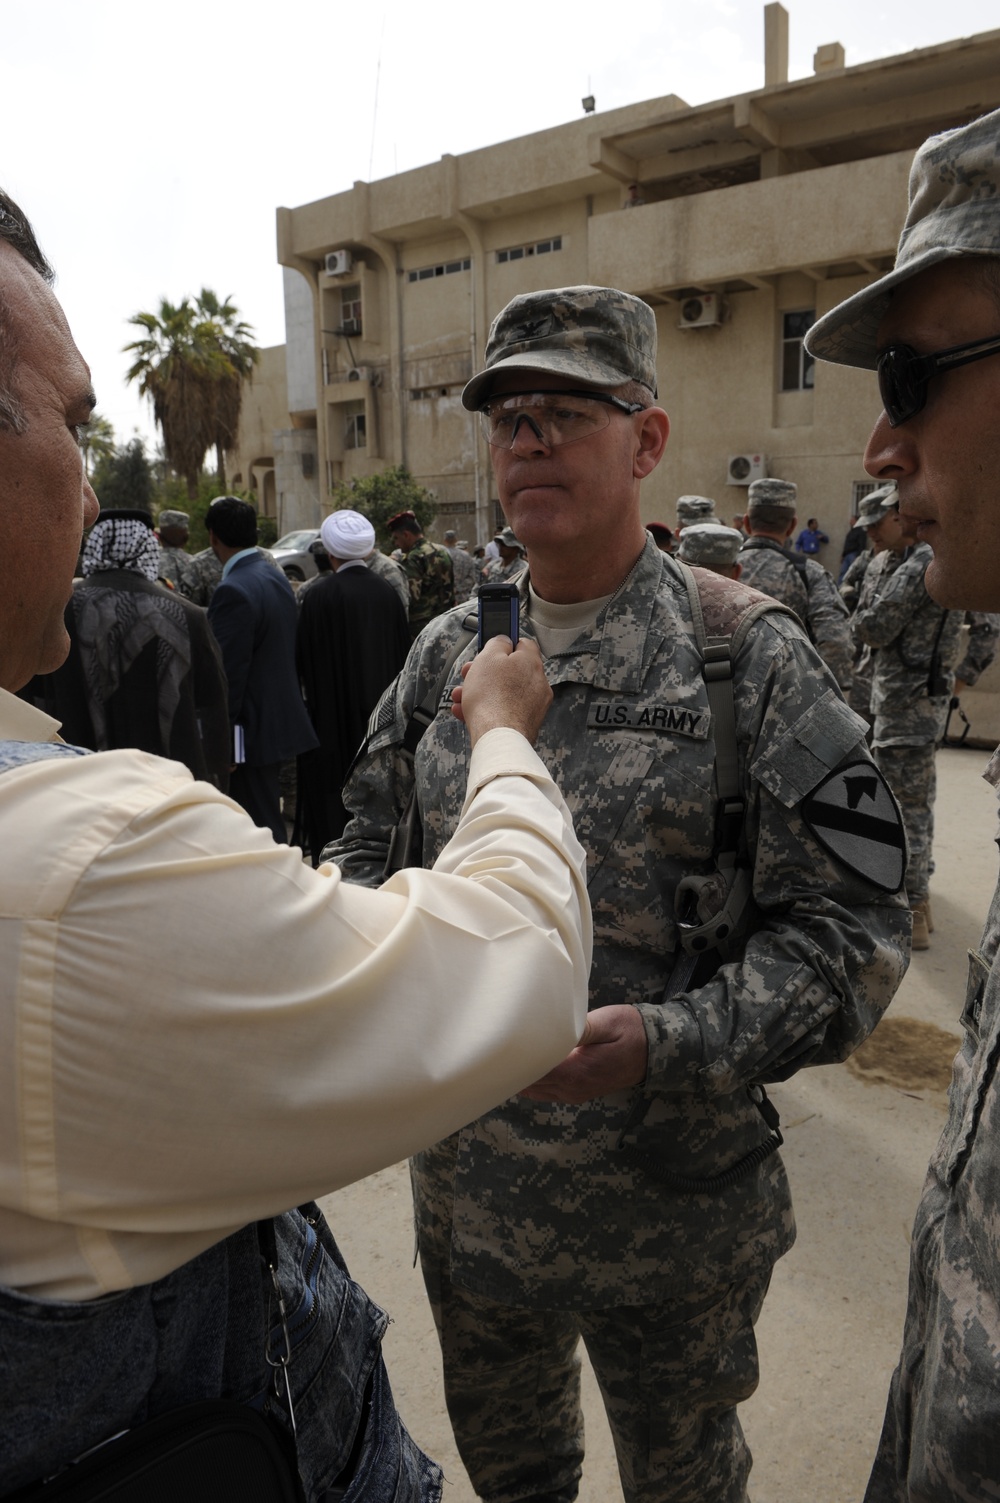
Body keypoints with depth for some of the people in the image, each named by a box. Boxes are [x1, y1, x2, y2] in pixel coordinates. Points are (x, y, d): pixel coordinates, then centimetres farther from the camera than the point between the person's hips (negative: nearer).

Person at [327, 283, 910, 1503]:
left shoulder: (747, 654, -14)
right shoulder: (446, 650, 1)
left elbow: (853, 923, -15)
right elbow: (372, 835, 10)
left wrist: (665, 1044, -28)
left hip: (670, 1195, -4)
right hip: (462, 1180, 4)